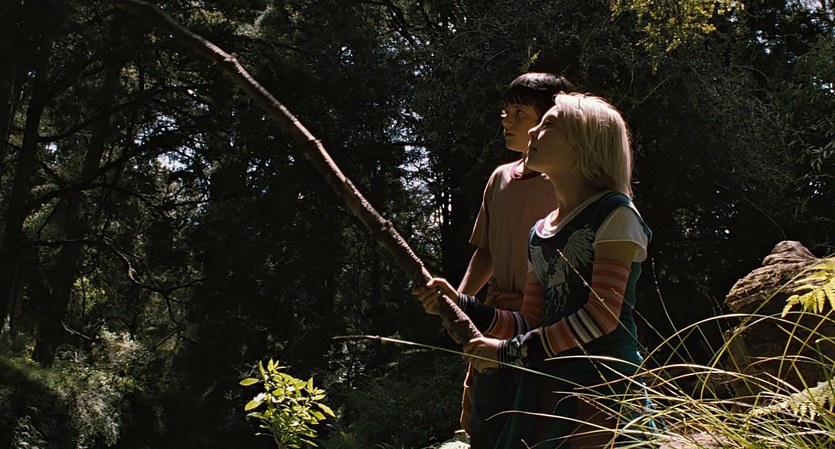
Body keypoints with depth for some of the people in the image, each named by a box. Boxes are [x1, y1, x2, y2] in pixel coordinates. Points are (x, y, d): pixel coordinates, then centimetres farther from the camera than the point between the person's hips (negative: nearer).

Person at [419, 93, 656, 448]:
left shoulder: (615, 214, -6)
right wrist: (460, 305, 0)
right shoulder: (539, 233, 14)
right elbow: (532, 324, 13)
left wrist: (510, 351, -13)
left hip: (603, 388, -6)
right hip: (543, 390, 6)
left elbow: (602, 315, -14)